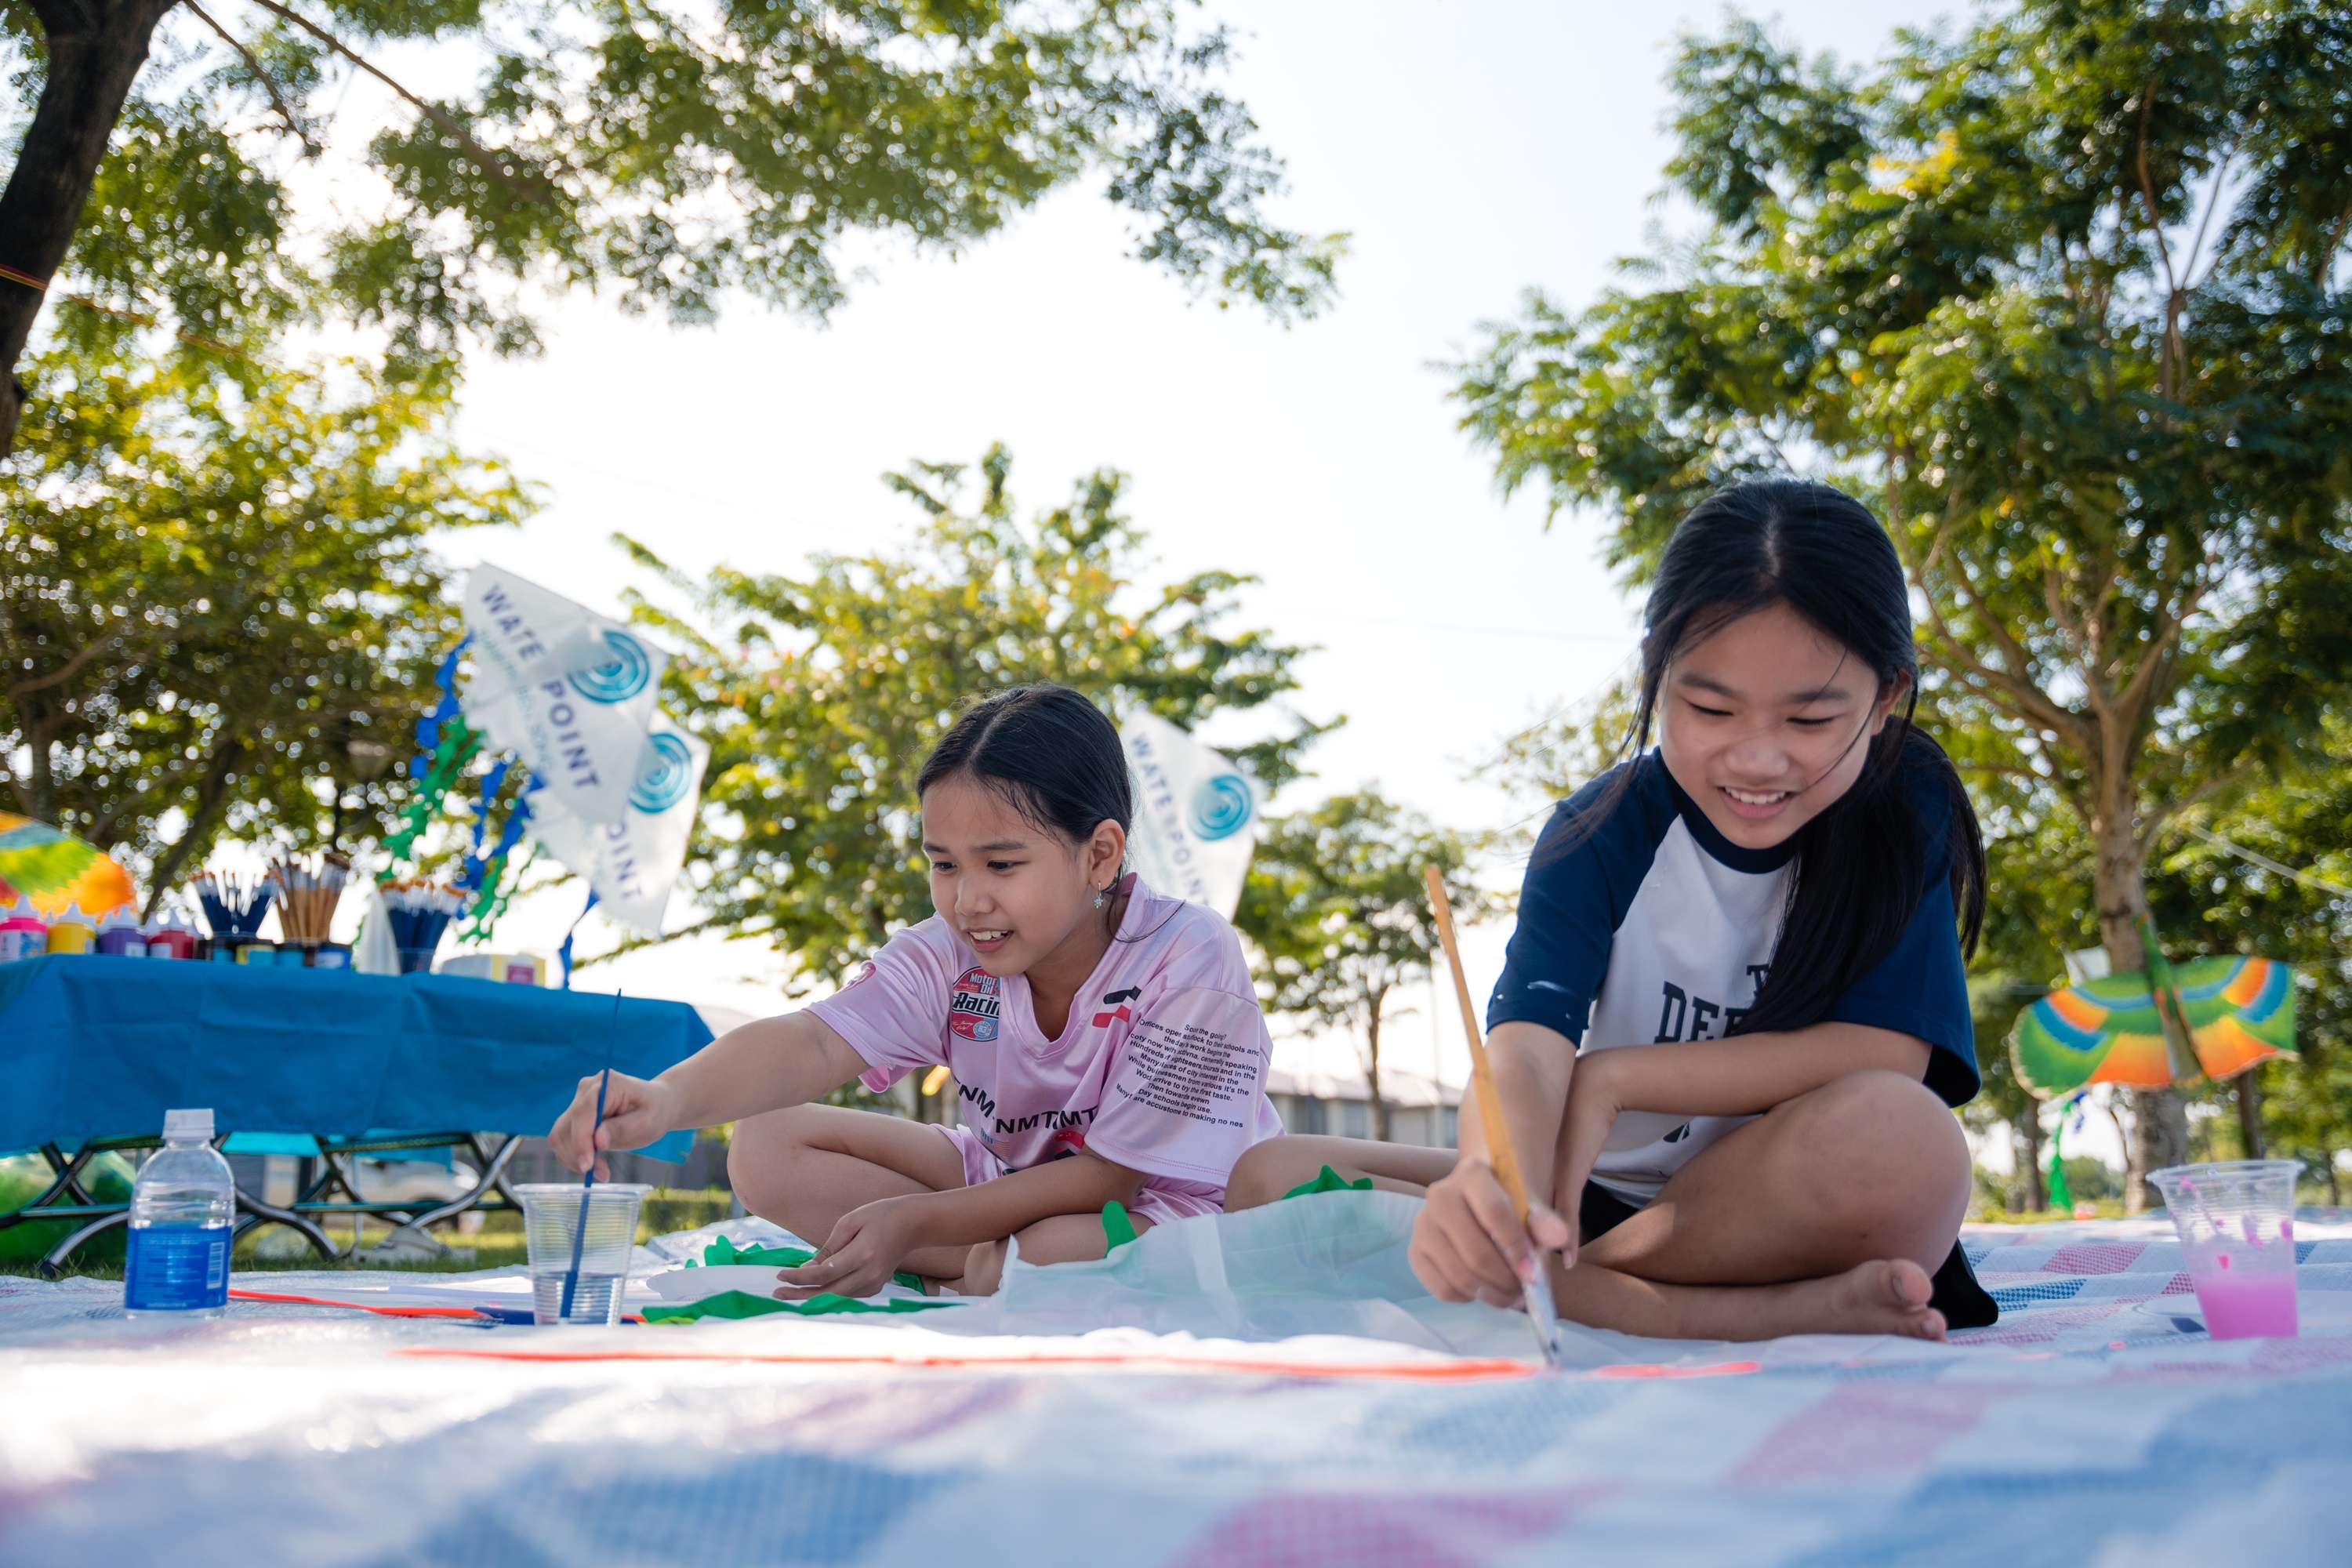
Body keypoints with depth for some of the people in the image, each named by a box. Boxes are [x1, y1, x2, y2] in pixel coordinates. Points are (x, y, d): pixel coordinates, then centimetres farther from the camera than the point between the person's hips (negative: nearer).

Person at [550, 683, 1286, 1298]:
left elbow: (1113, 1174, -24)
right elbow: (816, 1042, -30)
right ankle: (994, 1263, -13)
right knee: (767, 1148, -9)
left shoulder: (1190, 959, -27)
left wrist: (914, 1222, -27)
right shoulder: (946, 957, -14)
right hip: (1015, 1176, 5)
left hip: (1166, 1207, -5)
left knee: (1059, 1252, -41)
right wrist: (668, 1097, -50)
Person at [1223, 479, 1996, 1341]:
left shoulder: (1907, 810, -8)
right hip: (1608, 1202, 3)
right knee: (1270, 1175, -16)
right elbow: (1526, 1040, -25)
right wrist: (1496, 1182, -48)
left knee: (1899, 1133, -36)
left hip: (1794, 1220, -3)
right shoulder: (1600, 832, -9)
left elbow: (1888, 1056, -18)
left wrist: (1614, 1077, -19)